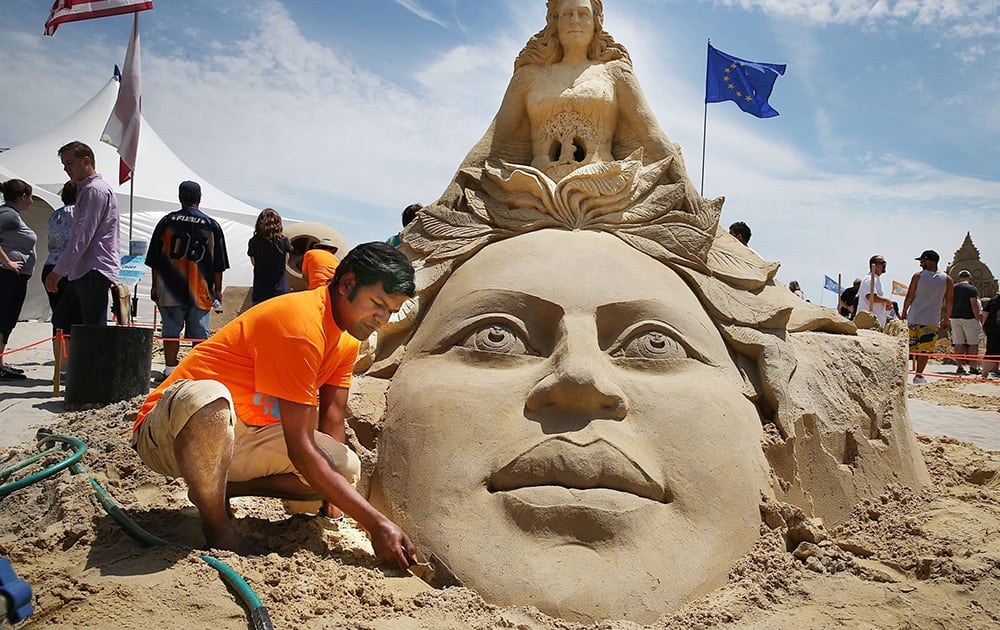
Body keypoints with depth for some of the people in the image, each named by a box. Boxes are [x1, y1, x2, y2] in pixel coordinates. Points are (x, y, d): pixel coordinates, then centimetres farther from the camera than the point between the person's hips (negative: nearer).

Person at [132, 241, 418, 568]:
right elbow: (300, 449, -29)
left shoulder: (346, 338, 2)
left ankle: (215, 487, 5)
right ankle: (217, 528, -17)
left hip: (239, 439, 8)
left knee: (347, 468, -11)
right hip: (164, 434, -8)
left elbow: (331, 426, 2)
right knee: (209, 399, -43)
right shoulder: (301, 324, -28)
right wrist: (375, 523, -30)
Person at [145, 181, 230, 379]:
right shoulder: (212, 225, 1)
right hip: (201, 290, 0)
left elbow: (154, 259, 6)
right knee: (199, 333, 4)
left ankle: (170, 370, 6)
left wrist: (155, 286, 13)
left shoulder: (167, 222, 3)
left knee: (171, 330, 6)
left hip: (170, 290, 1)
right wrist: (217, 289, 10)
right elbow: (218, 263, 3)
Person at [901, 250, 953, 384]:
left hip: (914, 318, 0)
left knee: (909, 347, 11)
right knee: (925, 349, 1)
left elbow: (909, 296, 0)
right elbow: (948, 302, 5)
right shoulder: (947, 279, 3)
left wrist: (904, 312, 13)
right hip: (932, 320, 0)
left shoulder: (918, 276, -1)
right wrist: (946, 320, 15)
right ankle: (918, 375, -2)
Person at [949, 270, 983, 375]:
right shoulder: (972, 289, -8)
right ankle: (973, 366, 0)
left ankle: (959, 367, 5)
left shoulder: (952, 288, 8)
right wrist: (977, 319, -9)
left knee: (958, 343, 6)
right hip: (969, 319, -5)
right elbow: (974, 305, -14)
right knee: (973, 343, 2)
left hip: (955, 318, 5)